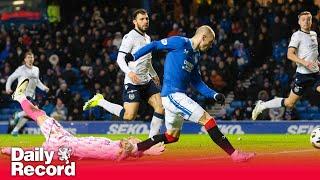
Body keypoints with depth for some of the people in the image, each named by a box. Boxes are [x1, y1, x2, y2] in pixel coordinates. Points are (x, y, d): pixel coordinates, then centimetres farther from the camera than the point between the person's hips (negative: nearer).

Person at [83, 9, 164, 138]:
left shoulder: (147, 38, 16)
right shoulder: (130, 37, -11)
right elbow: (120, 58, -19)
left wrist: (154, 75, 41)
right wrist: (129, 72, -35)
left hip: (147, 80, 8)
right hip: (133, 82, -8)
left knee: (161, 108, -3)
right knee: (129, 116, -15)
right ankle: (100, 101, 4)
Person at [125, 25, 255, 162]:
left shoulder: (196, 55, 16)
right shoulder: (180, 43, -8)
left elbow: (196, 82, 18)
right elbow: (155, 45, -6)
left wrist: (214, 95, 8)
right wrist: (134, 57, -11)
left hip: (177, 96, 10)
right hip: (173, 95, -10)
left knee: (172, 136, 19)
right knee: (208, 120, -12)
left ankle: (134, 148, 21)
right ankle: (234, 154, -14)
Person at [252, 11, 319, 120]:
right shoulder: (297, 35, -9)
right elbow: (290, 54, -20)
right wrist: (304, 62, -31)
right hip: (303, 74, -6)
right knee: (290, 103, -1)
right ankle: (262, 105, 15)